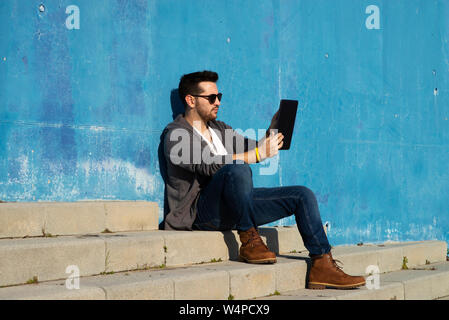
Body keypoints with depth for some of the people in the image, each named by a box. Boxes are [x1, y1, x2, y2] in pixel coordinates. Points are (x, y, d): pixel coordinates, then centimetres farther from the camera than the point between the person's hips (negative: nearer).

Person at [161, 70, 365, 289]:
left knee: (303, 195, -2)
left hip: (235, 205, 8)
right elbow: (210, 165, -22)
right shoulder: (176, 136, -6)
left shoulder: (219, 128, 22)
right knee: (238, 168, -36)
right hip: (201, 212, -8)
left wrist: (271, 133, -4)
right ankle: (248, 241, -23)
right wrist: (258, 154, -26)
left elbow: (253, 148, 17)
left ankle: (322, 267, -7)